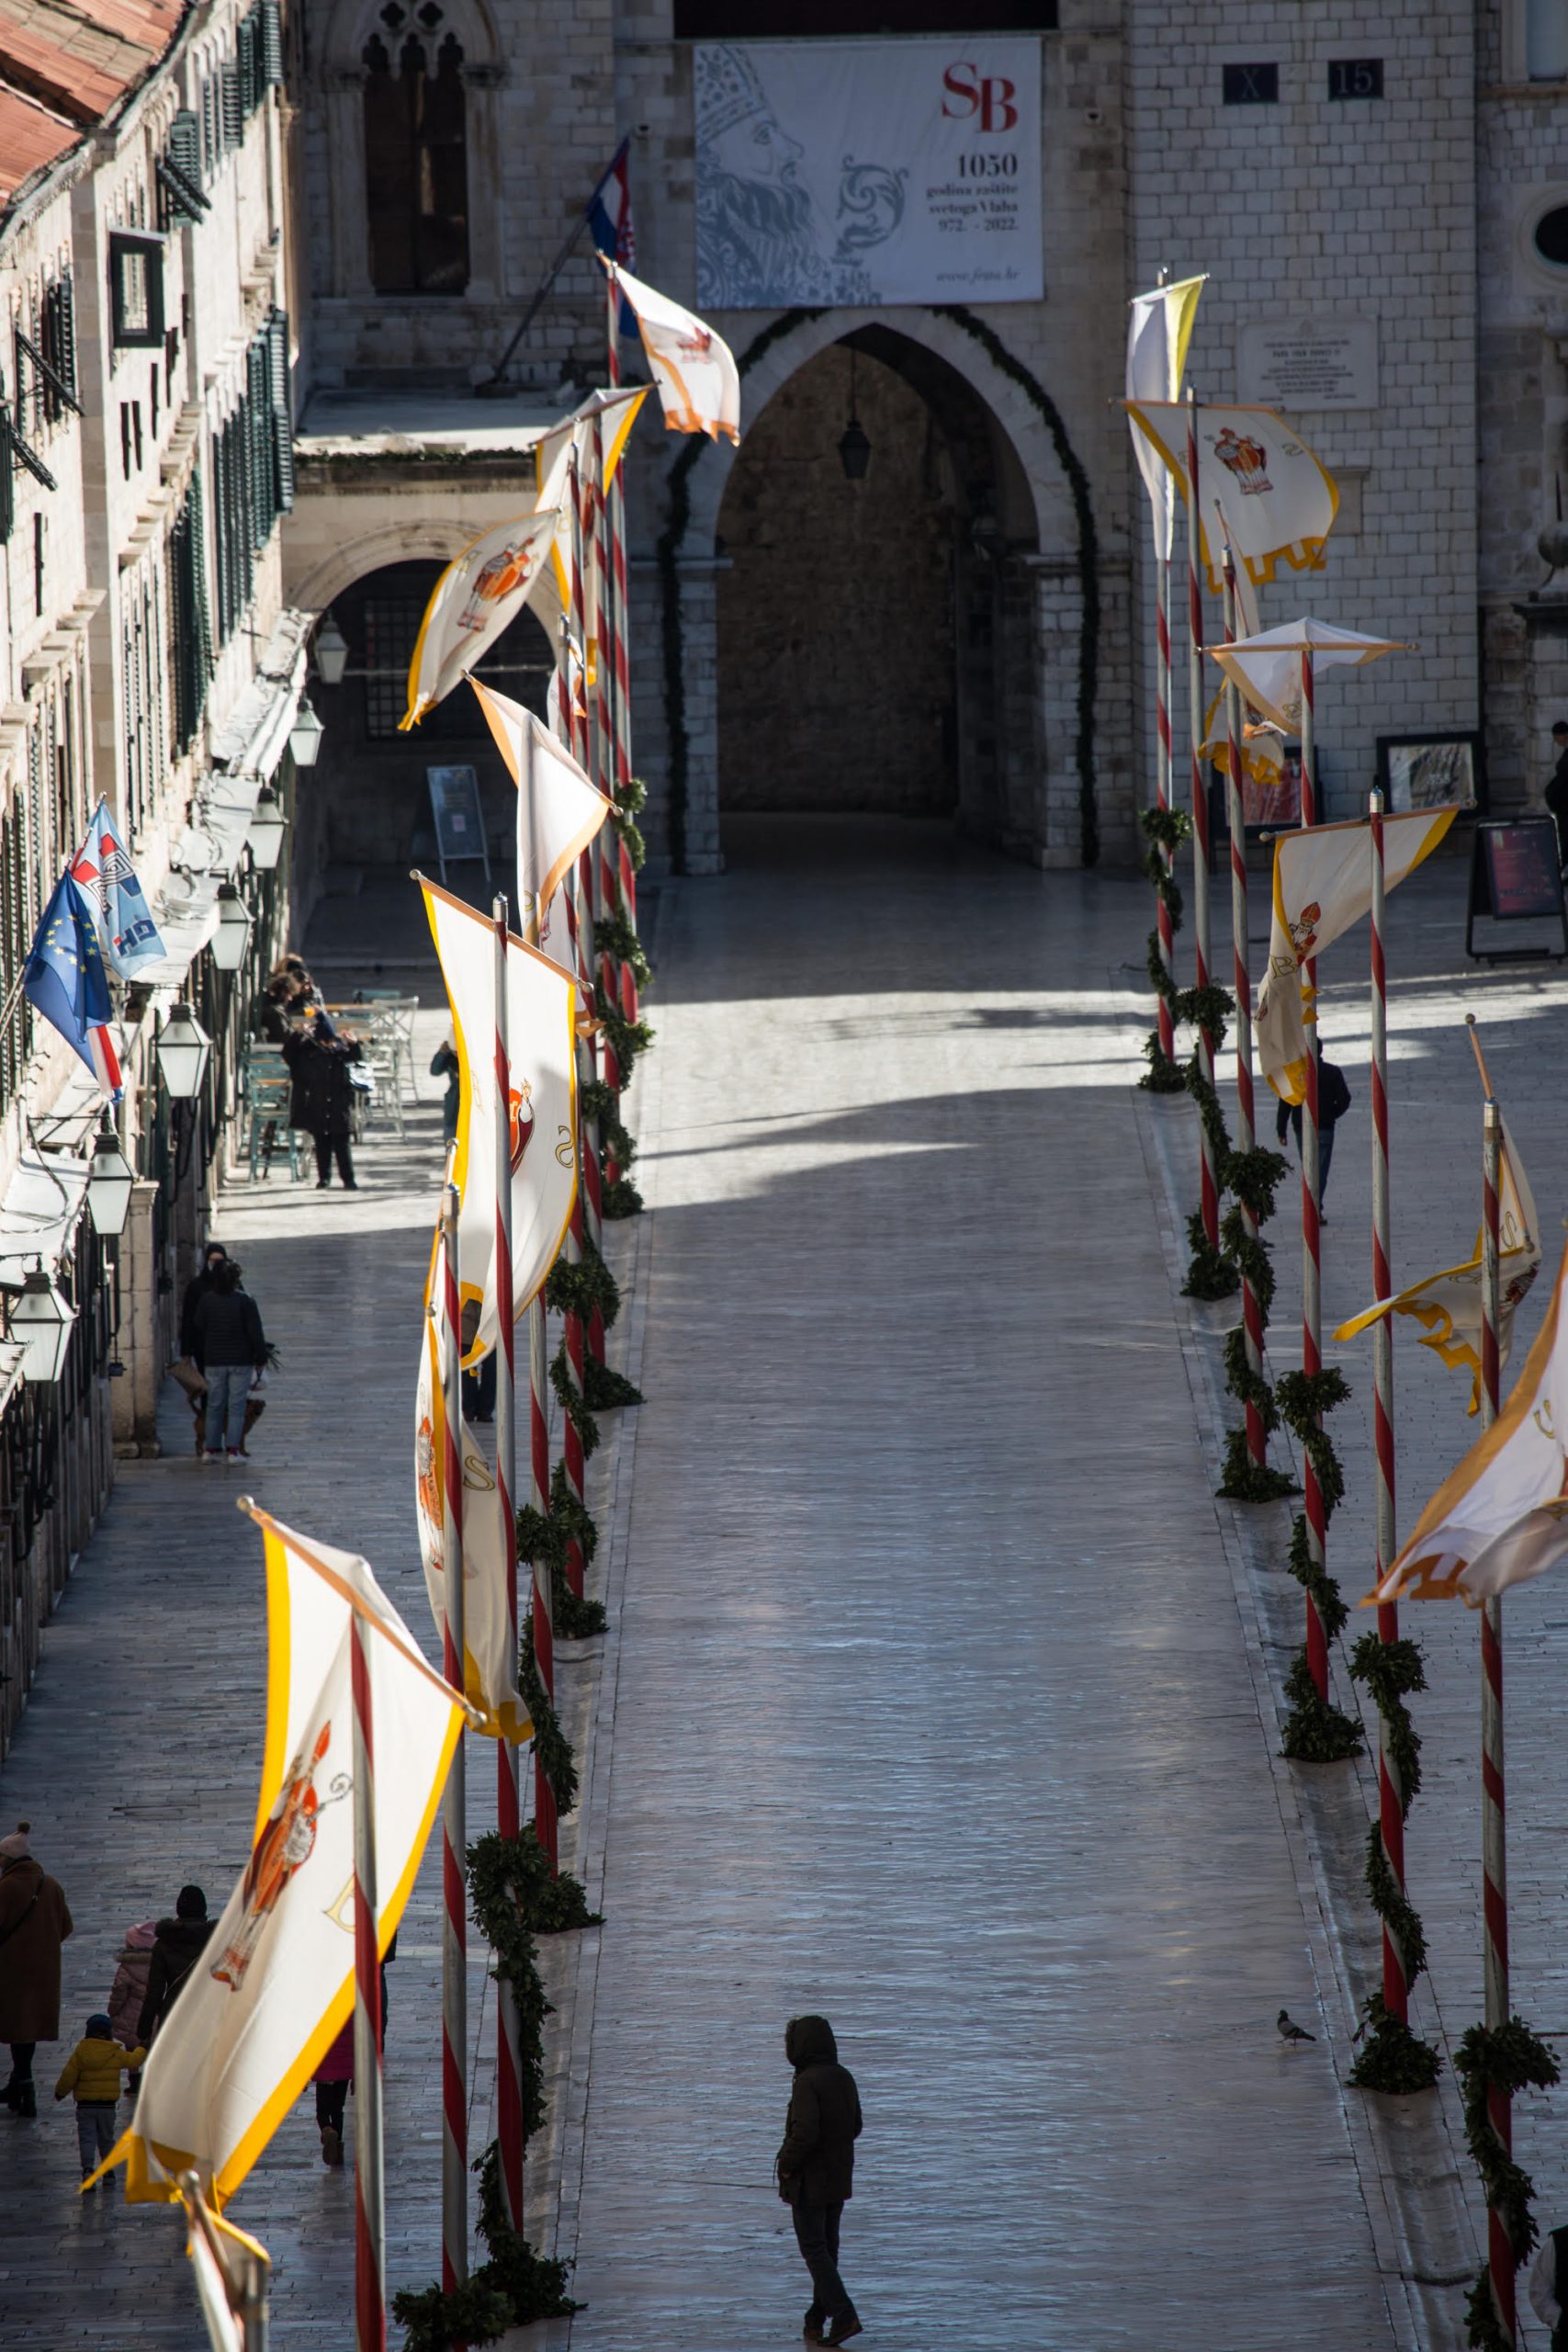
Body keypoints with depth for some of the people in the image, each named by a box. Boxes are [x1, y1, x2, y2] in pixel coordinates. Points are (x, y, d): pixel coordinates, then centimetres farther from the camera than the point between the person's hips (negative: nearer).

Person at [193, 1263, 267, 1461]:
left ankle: (211, 1449, 10)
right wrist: (261, 1359, 1)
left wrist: (201, 1362, 16)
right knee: (237, 1407, 0)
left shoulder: (207, 1301, 2)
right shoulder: (245, 1300, -8)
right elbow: (256, 1333, -8)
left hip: (214, 1362, 3)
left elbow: (199, 1333, 8)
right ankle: (233, 1450, -5)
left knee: (214, 1406, 10)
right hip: (240, 1362, -3)